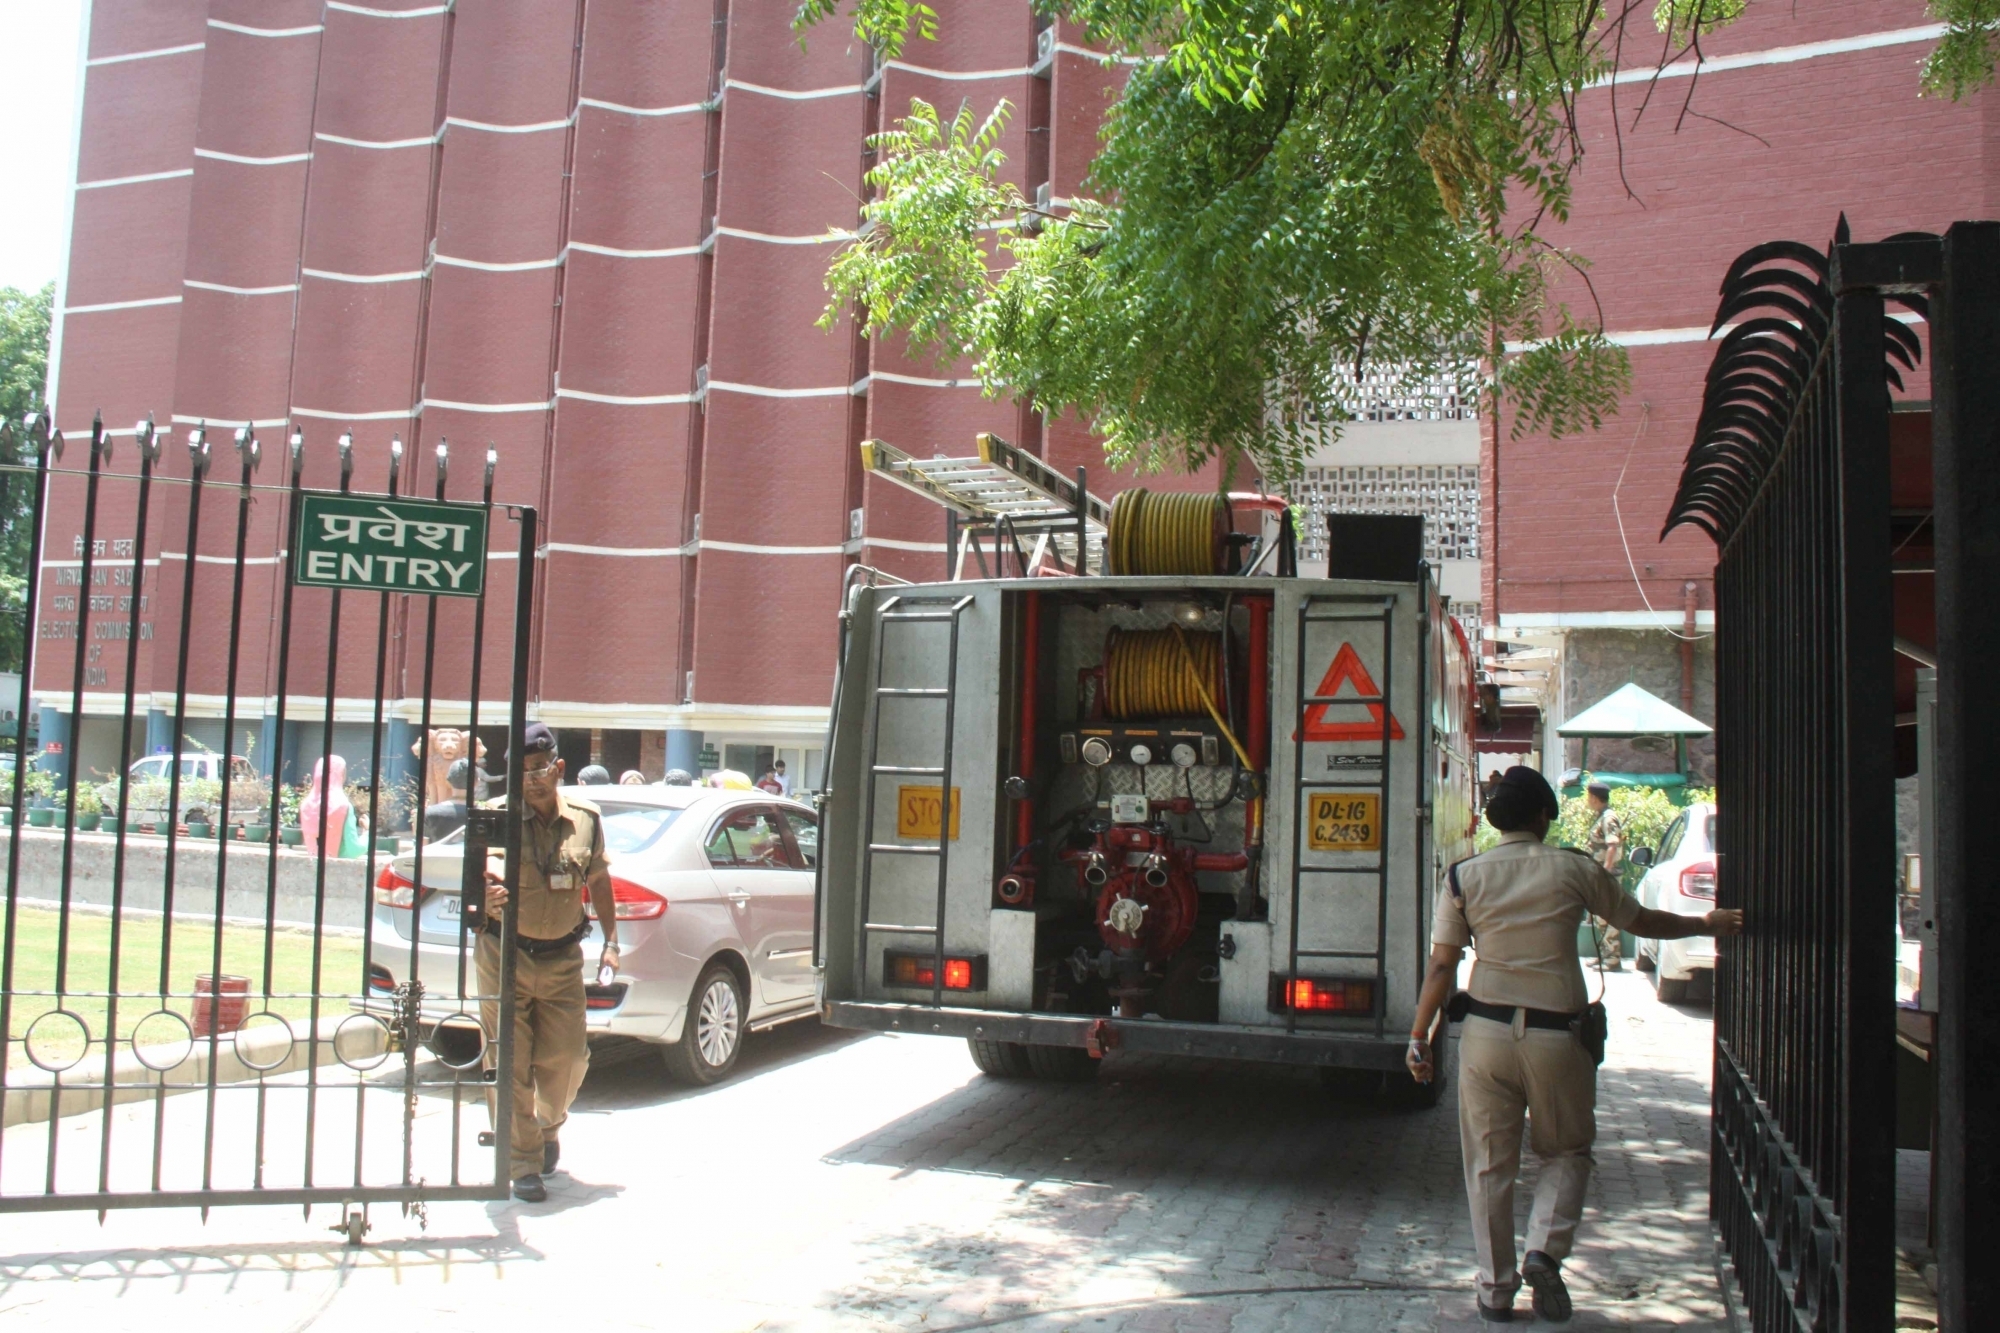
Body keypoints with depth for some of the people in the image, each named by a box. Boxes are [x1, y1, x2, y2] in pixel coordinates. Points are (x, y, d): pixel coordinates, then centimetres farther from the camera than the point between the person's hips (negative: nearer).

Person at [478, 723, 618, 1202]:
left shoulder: (586, 819, 2)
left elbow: (598, 881, 14)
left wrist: (610, 941, 10)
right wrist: (486, 899, -34)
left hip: (562, 960, 2)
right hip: (505, 956, -2)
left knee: (566, 1059, 2)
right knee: (509, 1065, -1)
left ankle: (549, 1126, 34)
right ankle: (524, 1166, 12)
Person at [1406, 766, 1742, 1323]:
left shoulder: (1464, 877, 0)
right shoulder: (1574, 869, -2)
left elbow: (1441, 967, -1)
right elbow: (1641, 921, 11)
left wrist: (1419, 1037, 6)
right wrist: (1708, 924, 28)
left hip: (1486, 1031, 1)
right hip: (1556, 1034, -1)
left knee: (1489, 1164, 10)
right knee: (1567, 1151, 18)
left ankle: (1495, 1289, 15)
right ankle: (1544, 1250, -1)